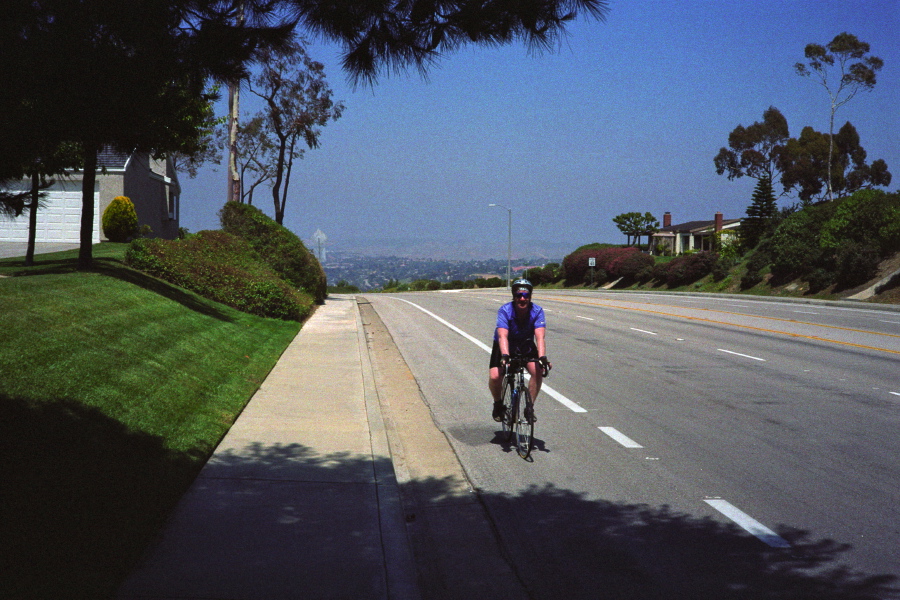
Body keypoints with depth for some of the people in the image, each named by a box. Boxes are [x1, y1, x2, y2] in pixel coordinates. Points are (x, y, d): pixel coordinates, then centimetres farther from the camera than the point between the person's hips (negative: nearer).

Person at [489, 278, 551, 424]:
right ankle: (498, 404, 8)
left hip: (526, 345, 1)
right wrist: (505, 356, -56)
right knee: (494, 376, -23)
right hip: (505, 347, -1)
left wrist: (542, 357, -49)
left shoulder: (537, 311, -23)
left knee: (538, 371, -26)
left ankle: (529, 406, -7)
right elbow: (502, 336, -39)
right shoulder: (505, 311, -27)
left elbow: (540, 337, -33)